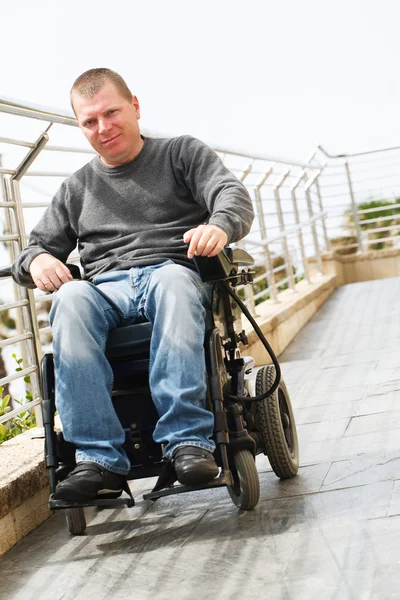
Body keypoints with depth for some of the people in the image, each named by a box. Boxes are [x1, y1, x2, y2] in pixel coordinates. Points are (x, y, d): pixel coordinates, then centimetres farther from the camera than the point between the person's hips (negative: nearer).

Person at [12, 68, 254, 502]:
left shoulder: (182, 153, 16)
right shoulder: (77, 188, 25)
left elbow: (233, 193, 0)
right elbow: (37, 248, 24)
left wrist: (220, 225, -25)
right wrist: (36, 261, -4)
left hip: (175, 273, -2)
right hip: (106, 288, 2)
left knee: (173, 280, -39)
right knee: (71, 299, -33)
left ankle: (188, 440, -44)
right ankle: (99, 458, -38)